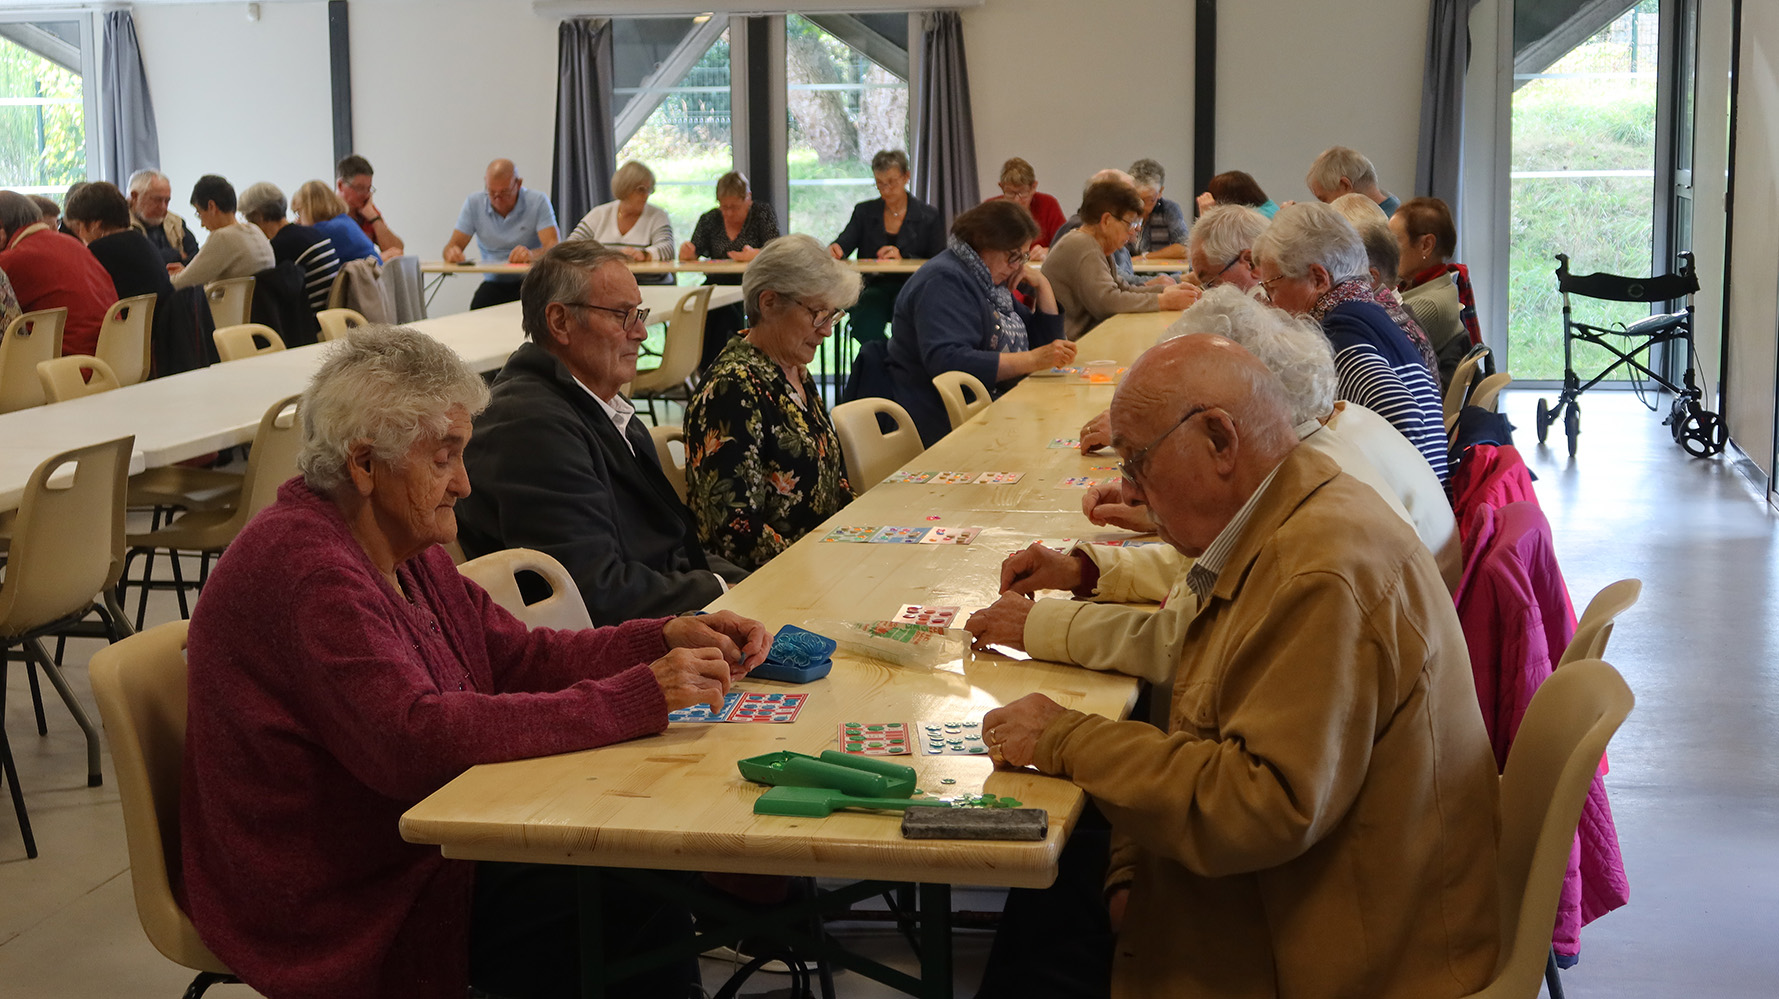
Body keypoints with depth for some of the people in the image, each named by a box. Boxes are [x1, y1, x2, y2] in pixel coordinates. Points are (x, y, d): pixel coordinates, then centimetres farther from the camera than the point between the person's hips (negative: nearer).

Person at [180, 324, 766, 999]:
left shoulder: (399, 547, 8)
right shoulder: (303, 569, -24)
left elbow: (520, 656, 11)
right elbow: (417, 738, -33)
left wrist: (668, 638, -5)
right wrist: (637, 700, -33)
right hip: (339, 911, -9)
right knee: (628, 915, -16)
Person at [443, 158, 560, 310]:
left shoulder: (538, 202, -5)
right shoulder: (474, 203, 3)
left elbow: (553, 247, -17)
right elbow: (451, 247, 1)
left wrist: (531, 254, -40)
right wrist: (452, 253, -26)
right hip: (493, 282, 2)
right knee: (477, 306, -31)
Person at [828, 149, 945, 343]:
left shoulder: (929, 216, 7)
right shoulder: (864, 211, 14)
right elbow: (843, 244, 2)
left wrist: (904, 259, -17)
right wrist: (834, 250, -23)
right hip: (874, 287, 2)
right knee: (864, 320, -33)